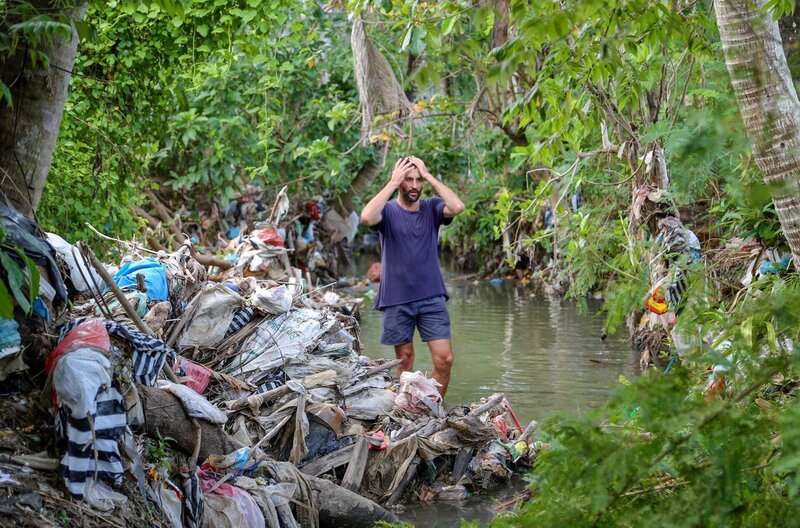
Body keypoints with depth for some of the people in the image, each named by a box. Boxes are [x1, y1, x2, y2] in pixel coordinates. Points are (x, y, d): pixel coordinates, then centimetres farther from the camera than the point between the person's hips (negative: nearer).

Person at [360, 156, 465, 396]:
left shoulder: (432, 208, 4)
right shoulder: (387, 210, -2)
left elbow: (458, 207, -16)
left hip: (432, 298, 1)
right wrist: (393, 183, -18)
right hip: (396, 300, -1)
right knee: (405, 360, 8)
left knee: (444, 359, -5)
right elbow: (367, 217, -25)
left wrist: (429, 177, -11)